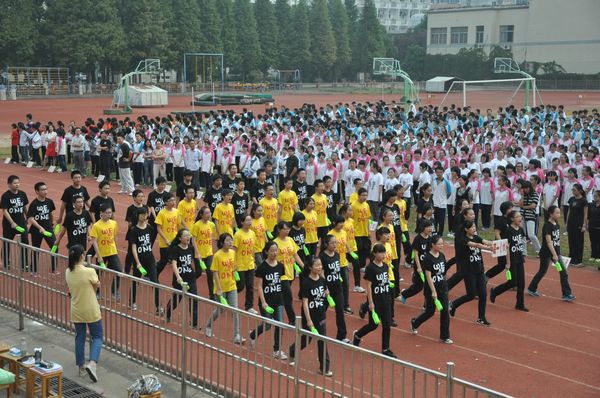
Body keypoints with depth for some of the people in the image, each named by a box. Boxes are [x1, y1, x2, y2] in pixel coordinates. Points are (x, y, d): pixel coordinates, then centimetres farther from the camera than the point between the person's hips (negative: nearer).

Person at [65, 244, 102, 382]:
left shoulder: (68, 272, -6)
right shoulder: (89, 272, -22)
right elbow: (97, 286, -5)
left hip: (76, 312, 5)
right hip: (91, 311, -4)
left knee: (79, 337, 18)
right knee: (97, 337, 9)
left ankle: (81, 366, 25)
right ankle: (92, 363, -11)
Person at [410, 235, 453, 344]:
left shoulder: (442, 255, 2)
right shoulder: (428, 258, -17)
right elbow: (428, 276, -19)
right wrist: (433, 291, -21)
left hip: (443, 288, 6)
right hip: (431, 289, -6)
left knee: (445, 311, 2)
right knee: (430, 312, 7)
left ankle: (444, 336, 10)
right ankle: (414, 323, 35)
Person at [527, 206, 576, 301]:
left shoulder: (557, 225, 6)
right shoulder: (547, 226, -17)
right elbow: (549, 242, -22)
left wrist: (557, 254, 17)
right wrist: (554, 255, -26)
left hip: (556, 252, 7)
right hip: (546, 253, -7)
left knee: (563, 272, -1)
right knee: (542, 272, 7)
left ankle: (567, 294, 1)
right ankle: (531, 289, 26)